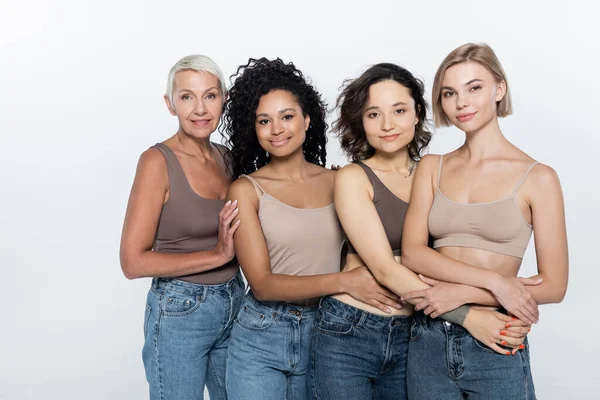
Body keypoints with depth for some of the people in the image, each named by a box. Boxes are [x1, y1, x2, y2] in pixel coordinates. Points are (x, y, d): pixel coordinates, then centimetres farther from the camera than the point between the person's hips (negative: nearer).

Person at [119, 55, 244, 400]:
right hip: (180, 313, -6)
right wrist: (217, 255, -19)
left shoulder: (226, 157, 3)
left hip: (234, 305, 6)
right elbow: (133, 261, -17)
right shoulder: (158, 161, -14)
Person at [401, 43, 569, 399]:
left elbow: (554, 286, -7)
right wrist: (494, 281, -18)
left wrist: (462, 293, -15)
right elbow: (412, 252, -7)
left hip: (496, 348, -3)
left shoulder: (537, 177, -6)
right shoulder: (432, 167, 4)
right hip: (428, 341, 3)